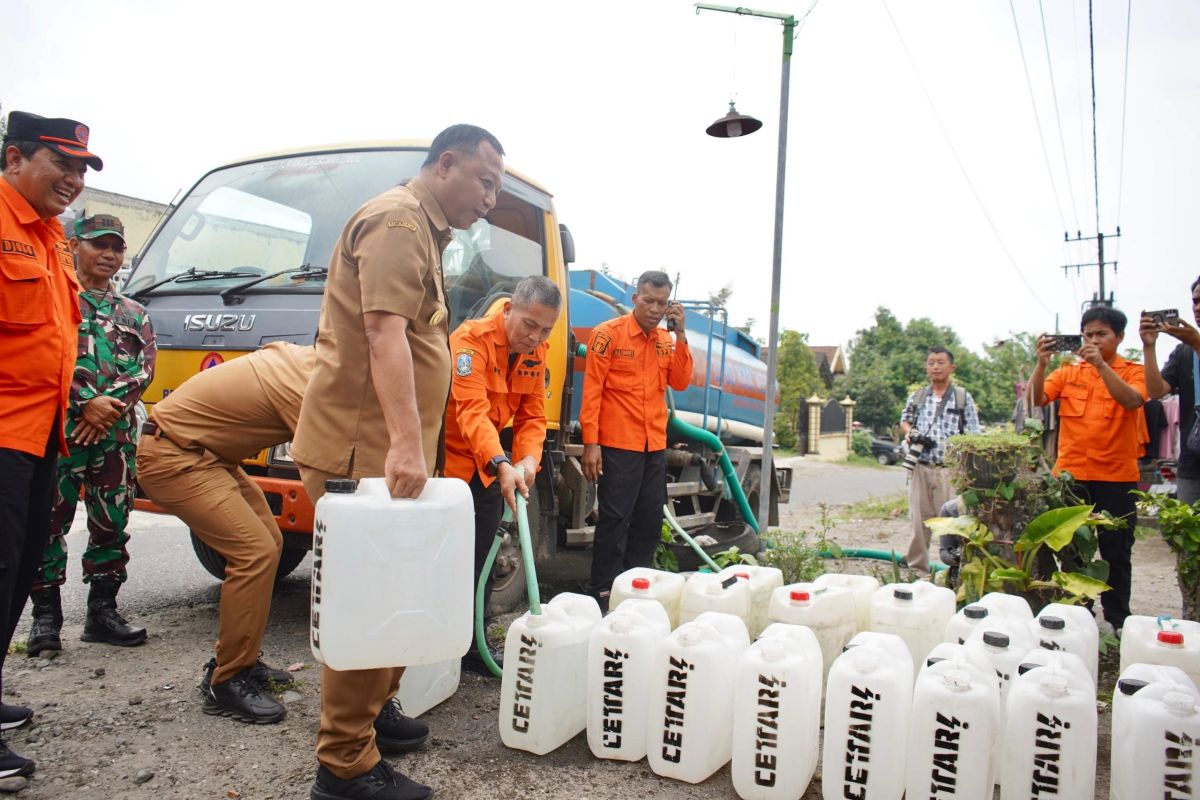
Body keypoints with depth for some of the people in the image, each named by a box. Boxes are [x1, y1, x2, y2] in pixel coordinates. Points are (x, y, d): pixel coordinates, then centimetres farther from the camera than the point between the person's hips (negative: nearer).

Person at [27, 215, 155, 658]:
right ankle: (46, 615, 8)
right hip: (59, 429, -3)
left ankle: (102, 610, 15)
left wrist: (109, 405, -10)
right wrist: (85, 402, -15)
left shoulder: (134, 313, 17)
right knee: (50, 521, -1)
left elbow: (144, 368, 6)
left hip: (116, 435, 4)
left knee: (111, 523, 6)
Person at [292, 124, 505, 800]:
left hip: (385, 449, 10)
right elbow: (384, 333, -24)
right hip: (366, 449, -10)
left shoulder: (423, 232, 24)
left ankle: (376, 711, 30)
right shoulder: (398, 221, -10)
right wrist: (406, 444, -32)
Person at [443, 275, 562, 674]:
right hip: (446, 458, -7)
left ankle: (471, 646, 25)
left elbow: (533, 416, -2)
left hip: (488, 469, 7)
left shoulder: (536, 353, 0)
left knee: (481, 560, 13)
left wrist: (528, 461, -21)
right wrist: (501, 464, -48)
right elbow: (472, 411, -35)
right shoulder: (471, 339, -23)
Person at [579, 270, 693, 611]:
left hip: (655, 446, 6)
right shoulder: (609, 334, -6)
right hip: (618, 446, -6)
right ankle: (602, 593, 5)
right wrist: (591, 443, -15)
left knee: (651, 520, 11)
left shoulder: (666, 340, 12)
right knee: (614, 520, -3)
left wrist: (680, 335, -5)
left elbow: (680, 382, 2)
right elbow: (592, 390, -10)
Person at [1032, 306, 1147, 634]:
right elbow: (1036, 399, -7)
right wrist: (1042, 363, -21)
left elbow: (1133, 400, -19)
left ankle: (1117, 621, 19)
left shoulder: (1133, 372, 2)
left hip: (1116, 476, -2)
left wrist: (1101, 364, -28)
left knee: (1116, 552, 7)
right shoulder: (1068, 373, 7)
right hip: (1071, 474, 2)